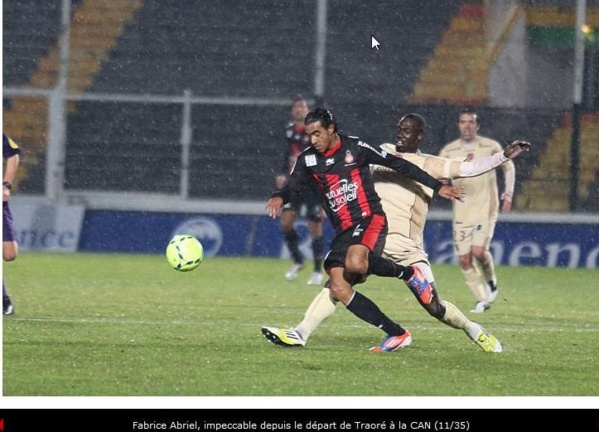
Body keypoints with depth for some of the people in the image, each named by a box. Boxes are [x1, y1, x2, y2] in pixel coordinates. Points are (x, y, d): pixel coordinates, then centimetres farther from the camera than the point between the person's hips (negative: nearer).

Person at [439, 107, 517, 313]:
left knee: (479, 251, -18)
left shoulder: (491, 147, 0)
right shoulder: (449, 151, 1)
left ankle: (491, 281, 13)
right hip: (461, 211, 2)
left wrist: (508, 193, 4)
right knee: (464, 258, -3)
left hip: (486, 209, -2)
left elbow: (508, 167, 14)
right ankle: (482, 300, 12)